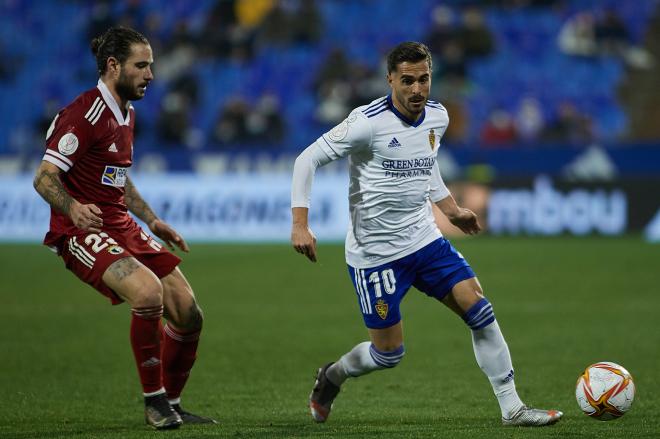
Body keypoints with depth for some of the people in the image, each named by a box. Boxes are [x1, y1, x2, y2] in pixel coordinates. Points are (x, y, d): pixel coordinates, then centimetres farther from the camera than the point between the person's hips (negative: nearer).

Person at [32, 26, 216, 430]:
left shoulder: (126, 114, 14)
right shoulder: (85, 114, -15)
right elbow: (45, 178, -20)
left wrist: (152, 221, 25)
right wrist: (74, 208, -38)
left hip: (122, 227, 9)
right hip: (84, 231, -9)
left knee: (188, 314, 0)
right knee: (149, 291, -32)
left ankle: (171, 405, 20)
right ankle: (154, 400, -15)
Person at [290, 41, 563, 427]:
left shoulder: (438, 117, 2)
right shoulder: (368, 123, -19)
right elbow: (308, 159, -14)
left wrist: (450, 207, 21)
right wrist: (300, 224, -21)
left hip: (425, 240, 6)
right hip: (375, 253, -6)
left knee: (480, 311, -6)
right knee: (389, 354, 0)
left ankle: (512, 407, 1)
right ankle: (332, 377, 32)